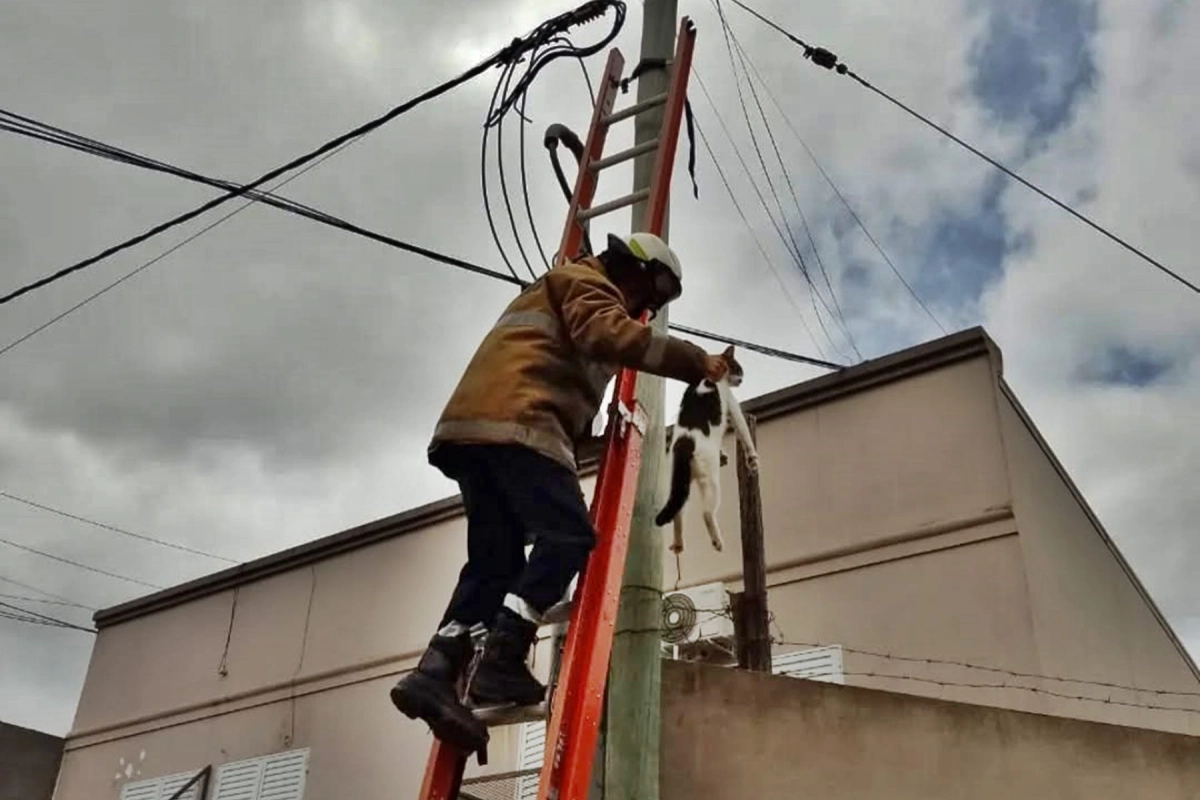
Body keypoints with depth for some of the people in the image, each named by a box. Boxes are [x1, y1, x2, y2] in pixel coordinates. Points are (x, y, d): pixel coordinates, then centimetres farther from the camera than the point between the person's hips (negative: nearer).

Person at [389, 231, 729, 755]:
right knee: (569, 536, -14)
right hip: (514, 421, -10)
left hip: (475, 424, 10)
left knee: (495, 561, 3)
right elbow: (610, 334, -15)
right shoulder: (585, 282, 7)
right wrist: (693, 361, -14)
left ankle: (435, 671, -10)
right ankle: (500, 663, -21)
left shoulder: (568, 294, 38)